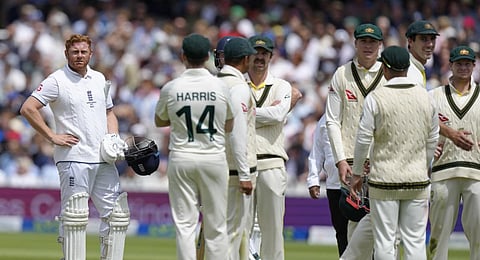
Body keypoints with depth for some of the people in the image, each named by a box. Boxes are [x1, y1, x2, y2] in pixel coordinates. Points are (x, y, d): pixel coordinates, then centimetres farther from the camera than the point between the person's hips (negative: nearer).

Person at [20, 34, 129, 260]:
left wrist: (113, 138, 10)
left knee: (117, 214, 4)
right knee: (75, 216, -7)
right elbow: (27, 108, -11)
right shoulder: (57, 80, -4)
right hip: (74, 158, -6)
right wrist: (52, 136, -12)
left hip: (104, 160, 7)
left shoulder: (99, 79, 16)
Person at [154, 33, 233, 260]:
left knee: (184, 224, 2)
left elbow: (159, 121, 13)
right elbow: (229, 126, 9)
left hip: (181, 158, 0)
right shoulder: (220, 87, -4)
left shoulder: (171, 88, -4)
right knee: (216, 225, 5)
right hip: (214, 158, 0)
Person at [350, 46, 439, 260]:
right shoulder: (424, 96, 3)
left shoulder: (376, 97, -9)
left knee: (384, 242, 2)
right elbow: (432, 140, 10)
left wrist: (357, 173, 4)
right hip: (417, 181, 3)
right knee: (415, 241, 5)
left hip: (384, 180, -3)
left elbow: (363, 139, -7)